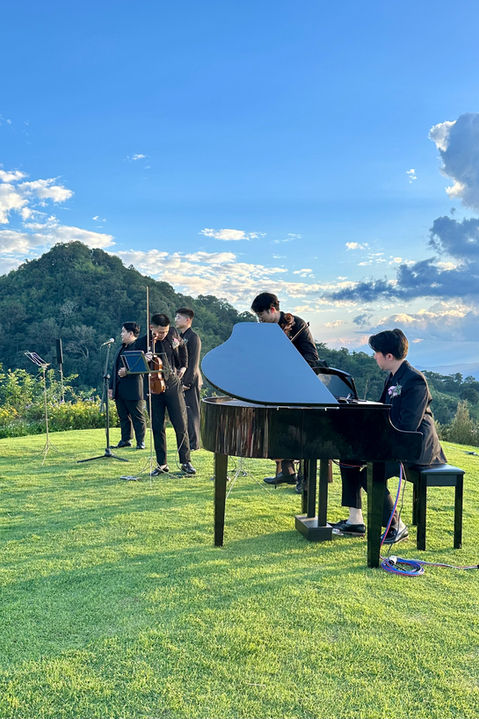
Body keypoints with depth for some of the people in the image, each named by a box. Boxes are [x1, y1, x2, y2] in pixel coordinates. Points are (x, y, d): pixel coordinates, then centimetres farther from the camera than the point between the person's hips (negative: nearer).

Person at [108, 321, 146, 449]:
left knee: (137, 417, 0)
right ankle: (125, 440, 22)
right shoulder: (121, 348, 20)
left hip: (132, 389, -8)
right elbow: (115, 368, 20)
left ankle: (140, 441, 7)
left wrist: (127, 371, -25)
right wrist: (111, 387, 16)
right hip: (119, 390, 8)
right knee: (123, 416, 13)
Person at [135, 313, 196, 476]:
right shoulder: (141, 343, -6)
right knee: (157, 428, 4)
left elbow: (182, 347, 22)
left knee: (181, 425, -1)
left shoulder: (172, 333, 0)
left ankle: (186, 462, 10)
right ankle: (162, 464, 16)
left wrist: (183, 366, 17)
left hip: (173, 385, 1)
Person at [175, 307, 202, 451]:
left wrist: (187, 382, -18)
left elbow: (193, 363, -15)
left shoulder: (193, 337, -10)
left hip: (190, 381, -8)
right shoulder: (178, 337, 16)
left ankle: (193, 443, 3)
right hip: (179, 381, 8)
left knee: (191, 412, -3)